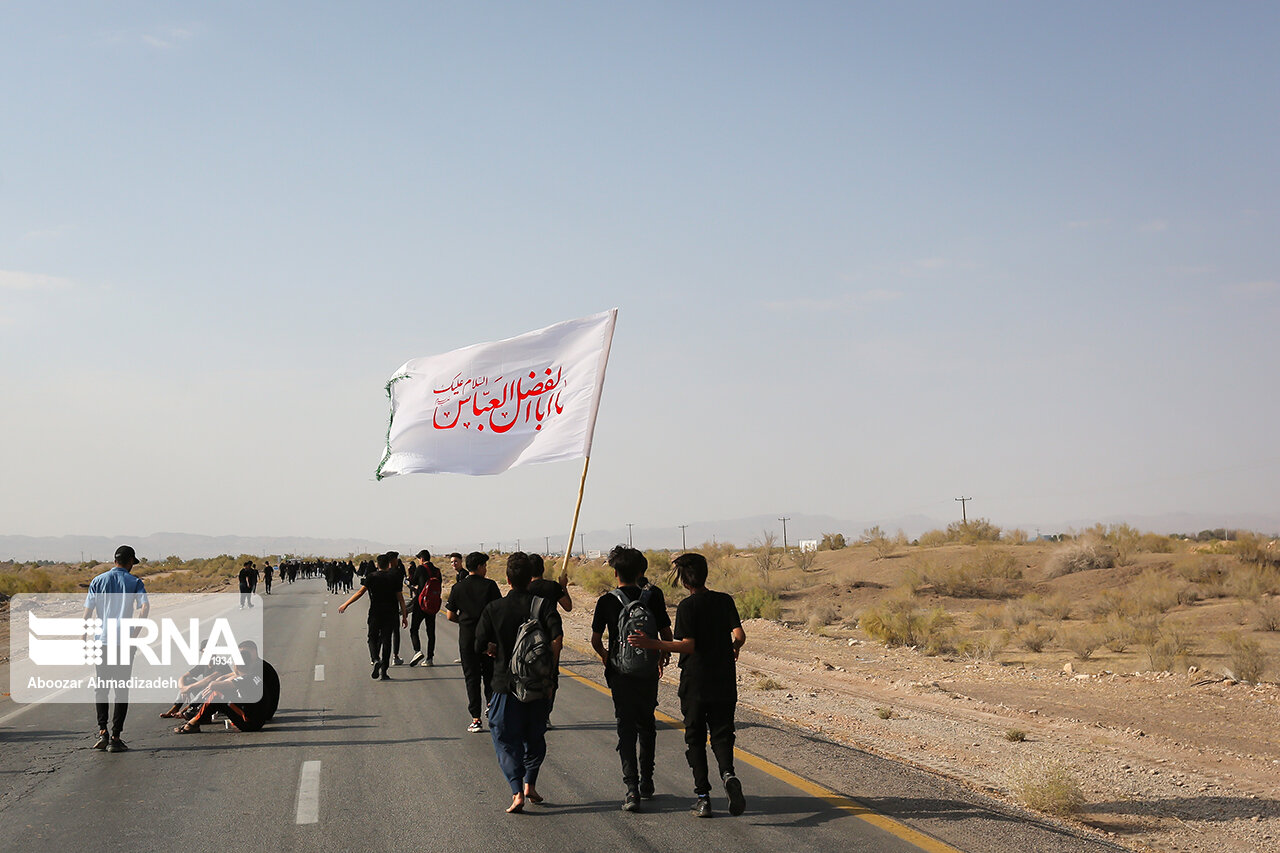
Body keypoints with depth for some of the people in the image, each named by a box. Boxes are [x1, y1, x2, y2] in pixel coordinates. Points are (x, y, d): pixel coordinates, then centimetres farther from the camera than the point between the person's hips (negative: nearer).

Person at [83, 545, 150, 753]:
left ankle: (102, 731, 1)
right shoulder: (135, 582, 3)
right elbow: (145, 606, -13)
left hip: (101, 641, 2)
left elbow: (88, 612, 3)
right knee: (121, 690, 4)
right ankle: (115, 738, 3)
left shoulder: (98, 581, 8)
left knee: (100, 688, 13)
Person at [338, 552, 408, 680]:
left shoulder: (371, 577, -1)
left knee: (373, 638, 12)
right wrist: (404, 615, 5)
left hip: (375, 613, -1)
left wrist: (346, 604, -5)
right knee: (386, 640, 4)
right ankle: (384, 672, 2)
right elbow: (400, 598, 1)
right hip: (390, 614, 1)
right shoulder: (394, 578, 2)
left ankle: (375, 659, -16)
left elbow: (360, 592, -9)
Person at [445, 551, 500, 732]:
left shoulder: (457, 588, 1)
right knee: (490, 675, 15)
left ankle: (475, 719, 3)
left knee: (472, 677, 5)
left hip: (467, 636, 1)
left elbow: (450, 616, 2)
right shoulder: (489, 585, -5)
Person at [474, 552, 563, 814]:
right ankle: (530, 784, 21)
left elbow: (481, 646, -5)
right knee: (534, 735, 20)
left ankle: (517, 792, -6)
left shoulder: (493, 609, -5)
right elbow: (557, 638, -17)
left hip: (506, 683, -1)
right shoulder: (543, 604, -6)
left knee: (506, 738, 6)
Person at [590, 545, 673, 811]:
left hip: (620, 673, -2)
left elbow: (595, 639, -5)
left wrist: (604, 656, 17)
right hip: (648, 672, 2)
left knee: (626, 729, 1)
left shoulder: (607, 601, -6)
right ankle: (646, 783, 26)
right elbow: (667, 635, 0)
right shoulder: (653, 596, -2)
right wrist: (661, 659, 18)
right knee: (646, 725, 19)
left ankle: (632, 789, -11)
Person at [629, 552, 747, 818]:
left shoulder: (687, 606, -9)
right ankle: (728, 775, -19)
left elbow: (688, 646, -17)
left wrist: (651, 644, -17)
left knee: (695, 739, 9)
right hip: (724, 683, 3)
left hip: (694, 684, -3)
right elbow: (740, 636, -4)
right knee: (722, 736, 9)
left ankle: (703, 796, 5)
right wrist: (733, 647, 19)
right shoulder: (725, 600, 3)